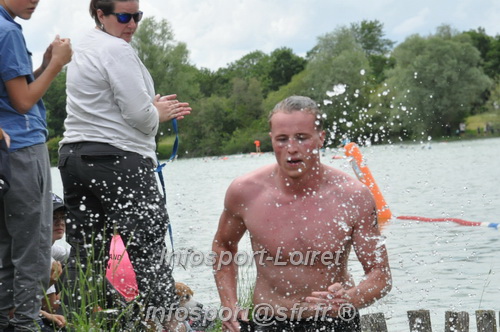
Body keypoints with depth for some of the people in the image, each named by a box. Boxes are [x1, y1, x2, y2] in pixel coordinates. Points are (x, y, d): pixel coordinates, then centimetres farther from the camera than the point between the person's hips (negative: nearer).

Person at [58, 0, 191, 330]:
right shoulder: (117, 50, -10)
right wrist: (158, 114, 7)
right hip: (118, 158, -9)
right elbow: (139, 115, -14)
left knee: (84, 251, 9)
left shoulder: (82, 51, 21)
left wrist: (153, 109, 17)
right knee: (148, 248, -5)